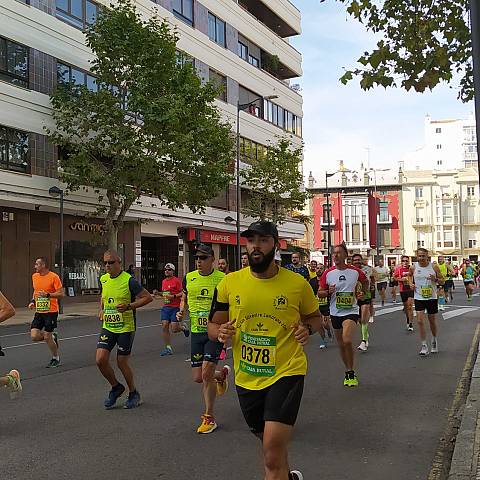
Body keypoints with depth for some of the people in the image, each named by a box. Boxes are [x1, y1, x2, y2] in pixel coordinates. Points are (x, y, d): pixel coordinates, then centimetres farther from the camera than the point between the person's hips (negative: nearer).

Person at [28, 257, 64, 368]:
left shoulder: (54, 277, -12)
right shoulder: (34, 276, 9)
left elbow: (61, 294, -12)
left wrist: (48, 295, -24)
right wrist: (33, 301, 10)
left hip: (51, 312, -6)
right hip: (39, 312, 6)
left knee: (47, 337, -2)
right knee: (34, 336, -6)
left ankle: (56, 358, 20)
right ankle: (53, 337, 23)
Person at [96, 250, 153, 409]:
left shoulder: (129, 280, -13)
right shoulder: (103, 280, 6)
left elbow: (148, 297, -12)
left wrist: (128, 306, -21)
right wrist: (102, 309, 9)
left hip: (125, 328, -5)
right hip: (108, 327, 5)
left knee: (122, 363, 1)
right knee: (100, 359, -6)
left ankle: (133, 394, 24)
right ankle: (116, 387, 19)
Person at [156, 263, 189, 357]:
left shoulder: (177, 281, -8)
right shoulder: (164, 281, 14)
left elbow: (183, 293, -12)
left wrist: (173, 296, -23)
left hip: (175, 307, -6)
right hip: (165, 307, 6)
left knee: (174, 329, -7)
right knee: (164, 327, -3)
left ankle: (183, 328, 28)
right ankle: (168, 348, 5)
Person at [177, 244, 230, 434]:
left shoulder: (222, 279, -6)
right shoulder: (189, 278, 5)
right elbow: (185, 299, 21)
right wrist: (182, 311, 0)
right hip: (196, 331, 5)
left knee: (206, 372, -14)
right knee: (198, 377, 7)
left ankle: (209, 418, 4)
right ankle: (222, 374, 42)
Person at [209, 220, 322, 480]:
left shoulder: (297, 283, -7)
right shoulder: (230, 282, -4)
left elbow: (315, 317, 10)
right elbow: (213, 325, 6)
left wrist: (307, 328, -12)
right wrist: (221, 332, -16)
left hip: (286, 373, -4)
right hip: (246, 378, 4)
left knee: (272, 456, -15)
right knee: (270, 443, 25)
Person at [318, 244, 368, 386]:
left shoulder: (355, 271, -3)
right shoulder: (328, 273, -2)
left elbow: (365, 281, 19)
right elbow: (319, 293, 3)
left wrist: (362, 292, 5)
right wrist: (328, 292, -15)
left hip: (351, 311, -3)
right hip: (335, 312, 3)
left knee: (347, 341, -21)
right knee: (341, 345, 12)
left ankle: (351, 373, -5)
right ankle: (348, 372, 30)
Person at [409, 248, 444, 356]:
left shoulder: (434, 267, -6)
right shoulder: (413, 267, -4)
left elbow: (442, 281, 0)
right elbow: (410, 275, 20)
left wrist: (436, 279, -20)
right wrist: (411, 283, 1)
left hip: (432, 297, 0)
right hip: (419, 297, 0)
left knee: (432, 321, 13)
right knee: (420, 321, -11)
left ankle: (434, 341, 39)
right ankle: (424, 346, -4)